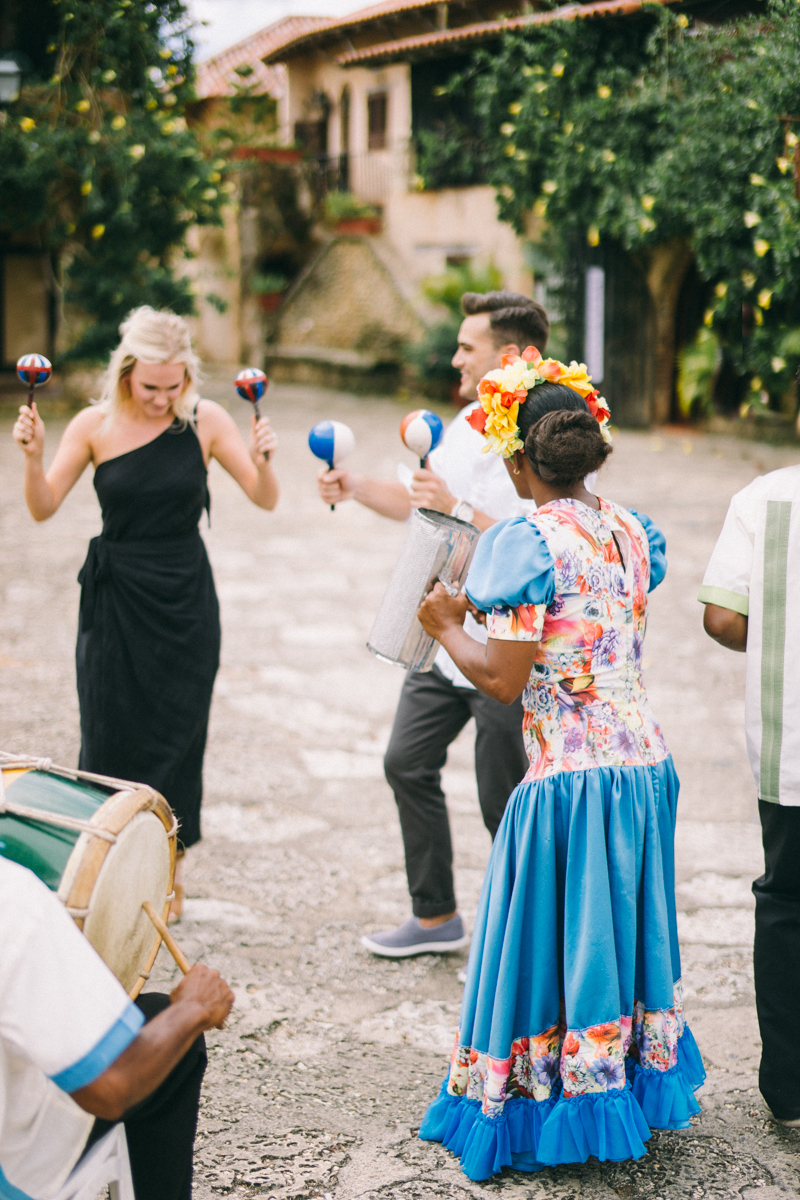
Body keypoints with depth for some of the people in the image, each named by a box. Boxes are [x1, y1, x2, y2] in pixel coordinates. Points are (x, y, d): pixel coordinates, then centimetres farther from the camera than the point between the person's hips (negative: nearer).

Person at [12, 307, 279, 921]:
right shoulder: (96, 425, -6)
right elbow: (44, 508, -4)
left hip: (185, 600, 0)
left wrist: (262, 460, -27)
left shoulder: (206, 421, -7)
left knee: (176, 735, 7)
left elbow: (266, 500, -7)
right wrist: (33, 455, -22)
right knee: (111, 736, 4)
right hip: (116, 599, 0)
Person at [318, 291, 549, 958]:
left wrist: (458, 509, -30)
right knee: (408, 764, 14)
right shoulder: (466, 424, 8)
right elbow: (418, 504, 19)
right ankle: (436, 917, 30)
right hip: (445, 640, 9)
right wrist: (358, 486, 4)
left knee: (504, 803, 1)